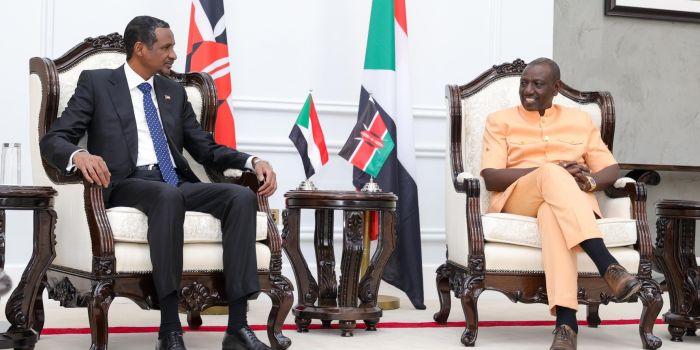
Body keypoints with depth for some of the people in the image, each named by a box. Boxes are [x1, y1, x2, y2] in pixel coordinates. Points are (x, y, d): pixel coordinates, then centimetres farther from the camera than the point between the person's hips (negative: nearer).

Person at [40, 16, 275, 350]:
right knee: (168, 195, -39)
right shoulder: (96, 83, 8)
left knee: (242, 196, -23)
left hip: (177, 184, 5)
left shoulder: (174, 92, 22)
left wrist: (253, 160, 1)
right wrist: (79, 155, -24)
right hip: (127, 185, -5)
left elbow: (206, 148, 20)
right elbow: (53, 140, 1)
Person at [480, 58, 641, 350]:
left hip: (574, 201, 1)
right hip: (516, 200, -1)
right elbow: (490, 177, 0)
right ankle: (607, 265, -52)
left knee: (552, 213, -40)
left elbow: (611, 169, 15)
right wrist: (552, 170, -13)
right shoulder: (500, 121, 15)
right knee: (551, 175, -38)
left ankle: (566, 320, -55)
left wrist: (590, 180, -12)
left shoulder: (581, 120, 22)